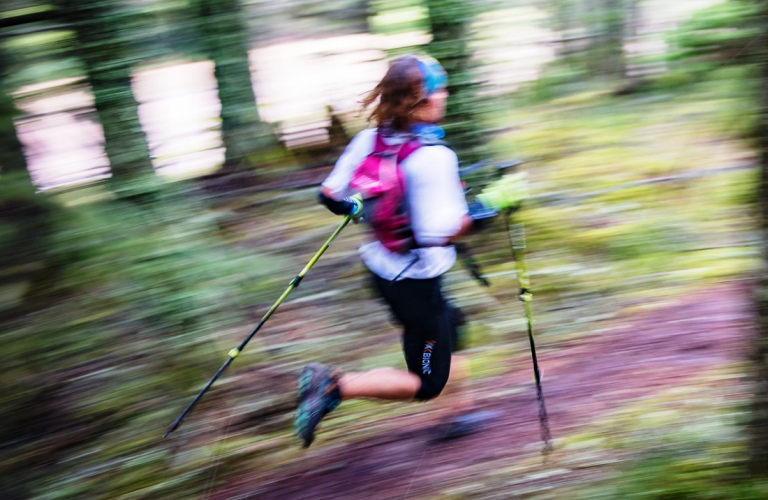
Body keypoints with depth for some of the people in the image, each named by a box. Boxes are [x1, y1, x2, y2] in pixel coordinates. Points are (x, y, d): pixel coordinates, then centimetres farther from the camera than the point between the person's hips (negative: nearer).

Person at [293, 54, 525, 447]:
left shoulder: (368, 139, -5)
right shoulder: (434, 156, -27)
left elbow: (329, 195, 0)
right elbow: (441, 232, -29)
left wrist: (359, 208, 20)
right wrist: (491, 205, -19)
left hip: (380, 266, 8)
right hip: (417, 282, -8)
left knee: (447, 328, 31)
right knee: (427, 383, 9)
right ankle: (335, 386, -5)